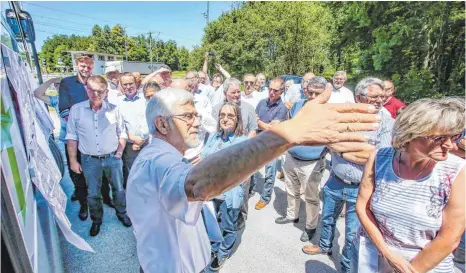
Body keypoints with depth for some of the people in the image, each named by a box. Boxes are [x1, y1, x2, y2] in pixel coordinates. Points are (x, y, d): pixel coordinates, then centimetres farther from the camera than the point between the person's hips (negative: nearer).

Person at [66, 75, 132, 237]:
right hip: (89, 160, 0)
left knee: (119, 189, 16)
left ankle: (122, 213, 42)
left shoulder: (113, 109, -7)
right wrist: (73, 161, -1)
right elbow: (72, 138, -1)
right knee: (93, 194, 16)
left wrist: (119, 152, -3)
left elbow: (122, 133, 4)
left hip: (112, 158, 0)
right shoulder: (76, 110, -8)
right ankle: (96, 220, 40)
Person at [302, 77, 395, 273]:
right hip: (335, 182, 3)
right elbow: (331, 144, -5)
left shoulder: (387, 123, -10)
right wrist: (366, 149, -13)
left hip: (361, 189, -3)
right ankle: (324, 246, 52)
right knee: (327, 219, 25)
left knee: (353, 235, 13)